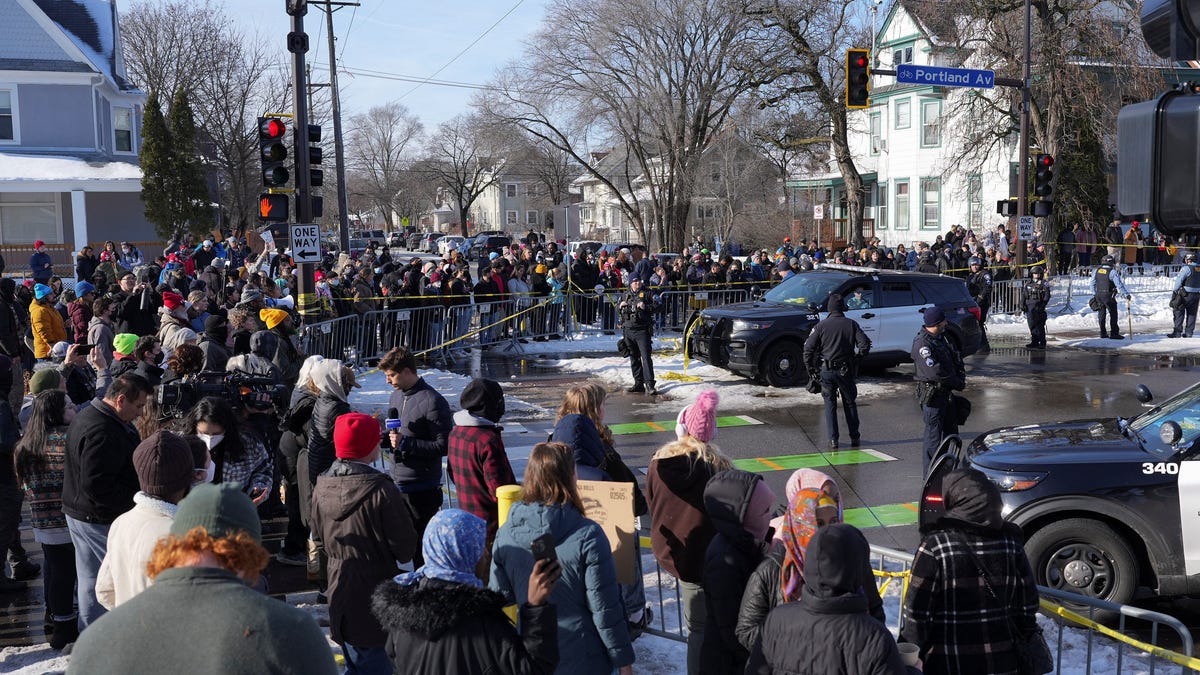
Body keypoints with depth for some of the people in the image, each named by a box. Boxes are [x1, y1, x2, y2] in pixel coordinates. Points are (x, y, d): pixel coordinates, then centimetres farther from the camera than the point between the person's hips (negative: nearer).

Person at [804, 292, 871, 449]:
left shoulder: (821, 326, -3)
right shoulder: (851, 324, -2)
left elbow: (808, 348, -6)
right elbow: (865, 344, -7)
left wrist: (811, 368, 4)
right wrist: (856, 360, 8)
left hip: (826, 370, -1)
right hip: (845, 370, 1)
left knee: (830, 404, 8)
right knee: (850, 403, 14)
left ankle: (833, 439, 3)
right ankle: (854, 437, 18)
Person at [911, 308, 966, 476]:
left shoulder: (942, 337, 9)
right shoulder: (922, 344, -20)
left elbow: (956, 358, 16)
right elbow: (934, 372, -26)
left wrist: (961, 377, -3)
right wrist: (958, 384, -15)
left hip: (947, 393, 9)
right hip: (932, 394, -9)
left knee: (951, 431, 19)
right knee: (934, 434, -3)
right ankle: (930, 474, 5)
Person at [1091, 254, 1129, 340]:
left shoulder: (1097, 270, 6)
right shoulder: (1113, 272, -12)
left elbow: (1093, 284, 12)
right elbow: (1119, 285, -15)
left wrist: (1094, 294, 21)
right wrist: (1127, 295, -12)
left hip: (1098, 295, 6)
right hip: (1108, 296, -6)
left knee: (1102, 314, 13)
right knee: (1113, 314, 3)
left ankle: (1103, 333, 15)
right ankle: (1114, 333, 4)